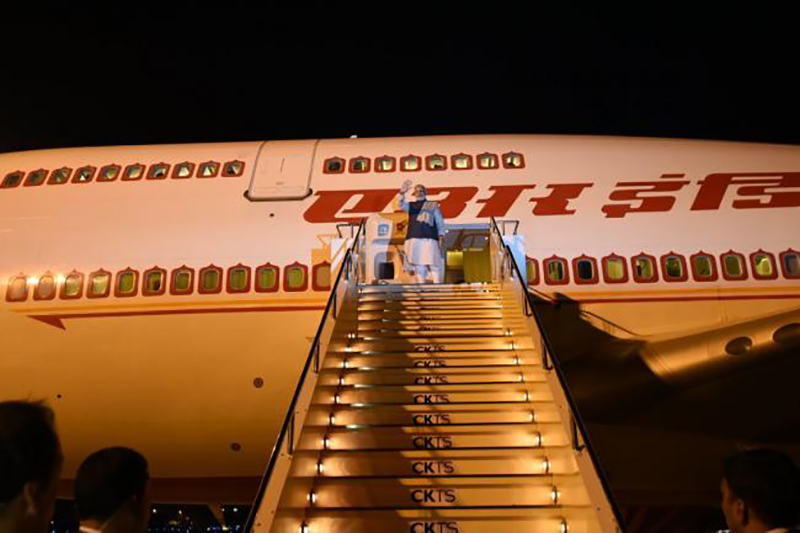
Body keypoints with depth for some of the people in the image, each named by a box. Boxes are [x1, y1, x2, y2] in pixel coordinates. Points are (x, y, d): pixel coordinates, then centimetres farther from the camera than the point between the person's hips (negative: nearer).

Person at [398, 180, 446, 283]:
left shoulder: (433, 205, 18)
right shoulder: (411, 205, 22)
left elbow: (440, 222, 11)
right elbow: (402, 205, 0)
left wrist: (441, 237, -3)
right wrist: (402, 193, -19)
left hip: (429, 239, -2)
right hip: (413, 239, 2)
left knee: (434, 265, -9)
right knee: (418, 266, -1)